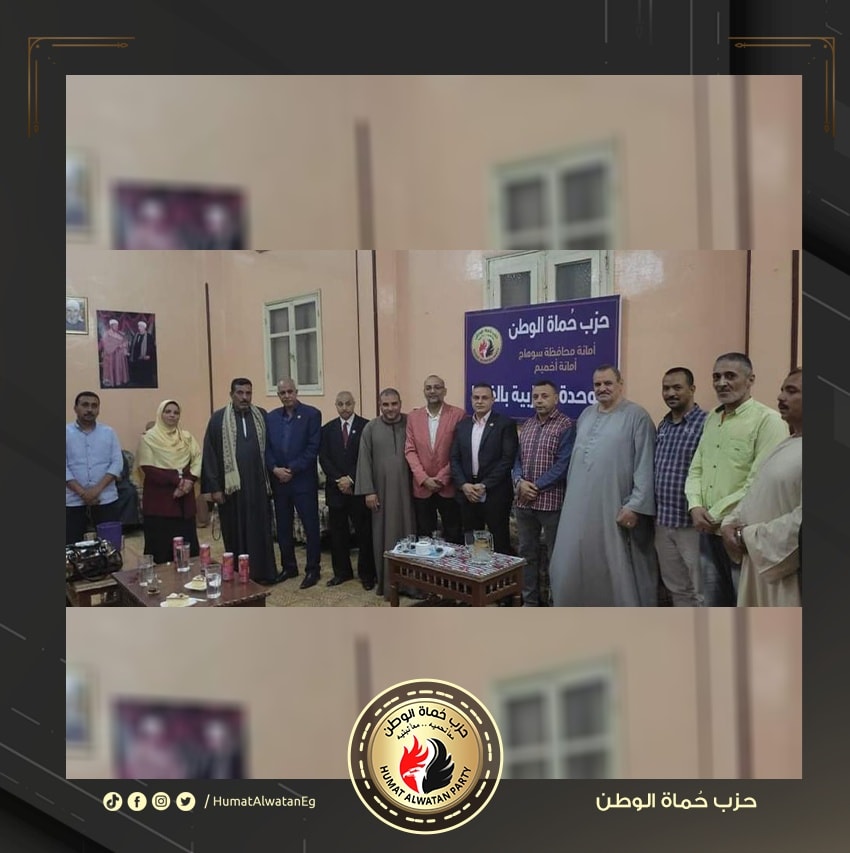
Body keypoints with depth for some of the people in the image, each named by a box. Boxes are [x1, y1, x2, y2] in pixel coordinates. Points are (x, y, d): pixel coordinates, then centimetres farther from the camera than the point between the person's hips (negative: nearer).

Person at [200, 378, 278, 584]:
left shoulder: (262, 416, 5)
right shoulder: (218, 418, -2)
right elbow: (210, 455, -2)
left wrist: (270, 477, 4)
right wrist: (214, 487, -6)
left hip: (258, 483, 2)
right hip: (231, 484, -2)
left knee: (261, 529, 8)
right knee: (236, 531, 7)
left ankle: (264, 572, 19)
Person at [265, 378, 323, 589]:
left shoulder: (311, 414, -4)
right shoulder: (271, 417, 10)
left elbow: (313, 447, -9)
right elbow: (267, 447, 7)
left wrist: (292, 469, -13)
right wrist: (275, 469, -9)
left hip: (304, 480, -4)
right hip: (279, 480, 4)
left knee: (311, 526, 2)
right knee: (283, 527, 11)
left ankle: (312, 570, 12)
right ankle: (288, 567, 25)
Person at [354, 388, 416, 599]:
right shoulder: (370, 428, 2)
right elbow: (364, 461, 0)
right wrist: (368, 491, -5)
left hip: (407, 490, 0)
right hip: (382, 491, 0)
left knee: (407, 533, 5)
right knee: (385, 536, 6)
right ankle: (387, 582, 16)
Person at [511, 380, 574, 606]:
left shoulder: (566, 426, -7)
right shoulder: (526, 425, 12)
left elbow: (563, 465, -14)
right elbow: (517, 458, 11)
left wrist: (536, 486, -14)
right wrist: (520, 481, -8)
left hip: (551, 500, -6)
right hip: (523, 501, 6)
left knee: (555, 555, 6)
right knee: (526, 552, 13)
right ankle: (530, 600, 26)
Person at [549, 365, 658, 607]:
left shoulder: (636, 416, -7)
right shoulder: (586, 415, 14)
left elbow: (645, 466, -12)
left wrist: (635, 506, -17)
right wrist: (570, 496, 14)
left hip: (616, 511, -7)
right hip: (581, 508, 7)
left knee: (619, 572, 3)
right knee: (575, 566, 13)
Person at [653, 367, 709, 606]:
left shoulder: (706, 423, -12)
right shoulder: (662, 426, 11)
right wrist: (654, 511, 14)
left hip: (693, 521, -7)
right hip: (663, 521, 7)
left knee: (699, 591, 6)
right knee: (676, 588, 18)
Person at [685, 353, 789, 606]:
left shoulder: (768, 420, -12)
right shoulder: (712, 418, 11)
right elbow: (695, 469, 13)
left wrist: (717, 514, -15)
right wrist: (695, 506, -4)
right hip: (709, 531, 7)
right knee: (715, 604, 20)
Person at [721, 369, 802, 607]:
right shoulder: (786, 445, 13)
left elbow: (801, 521, -25)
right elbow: (756, 493, 17)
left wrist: (747, 537, -16)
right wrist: (731, 523, 0)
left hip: (785, 568, -9)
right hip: (758, 560, 9)